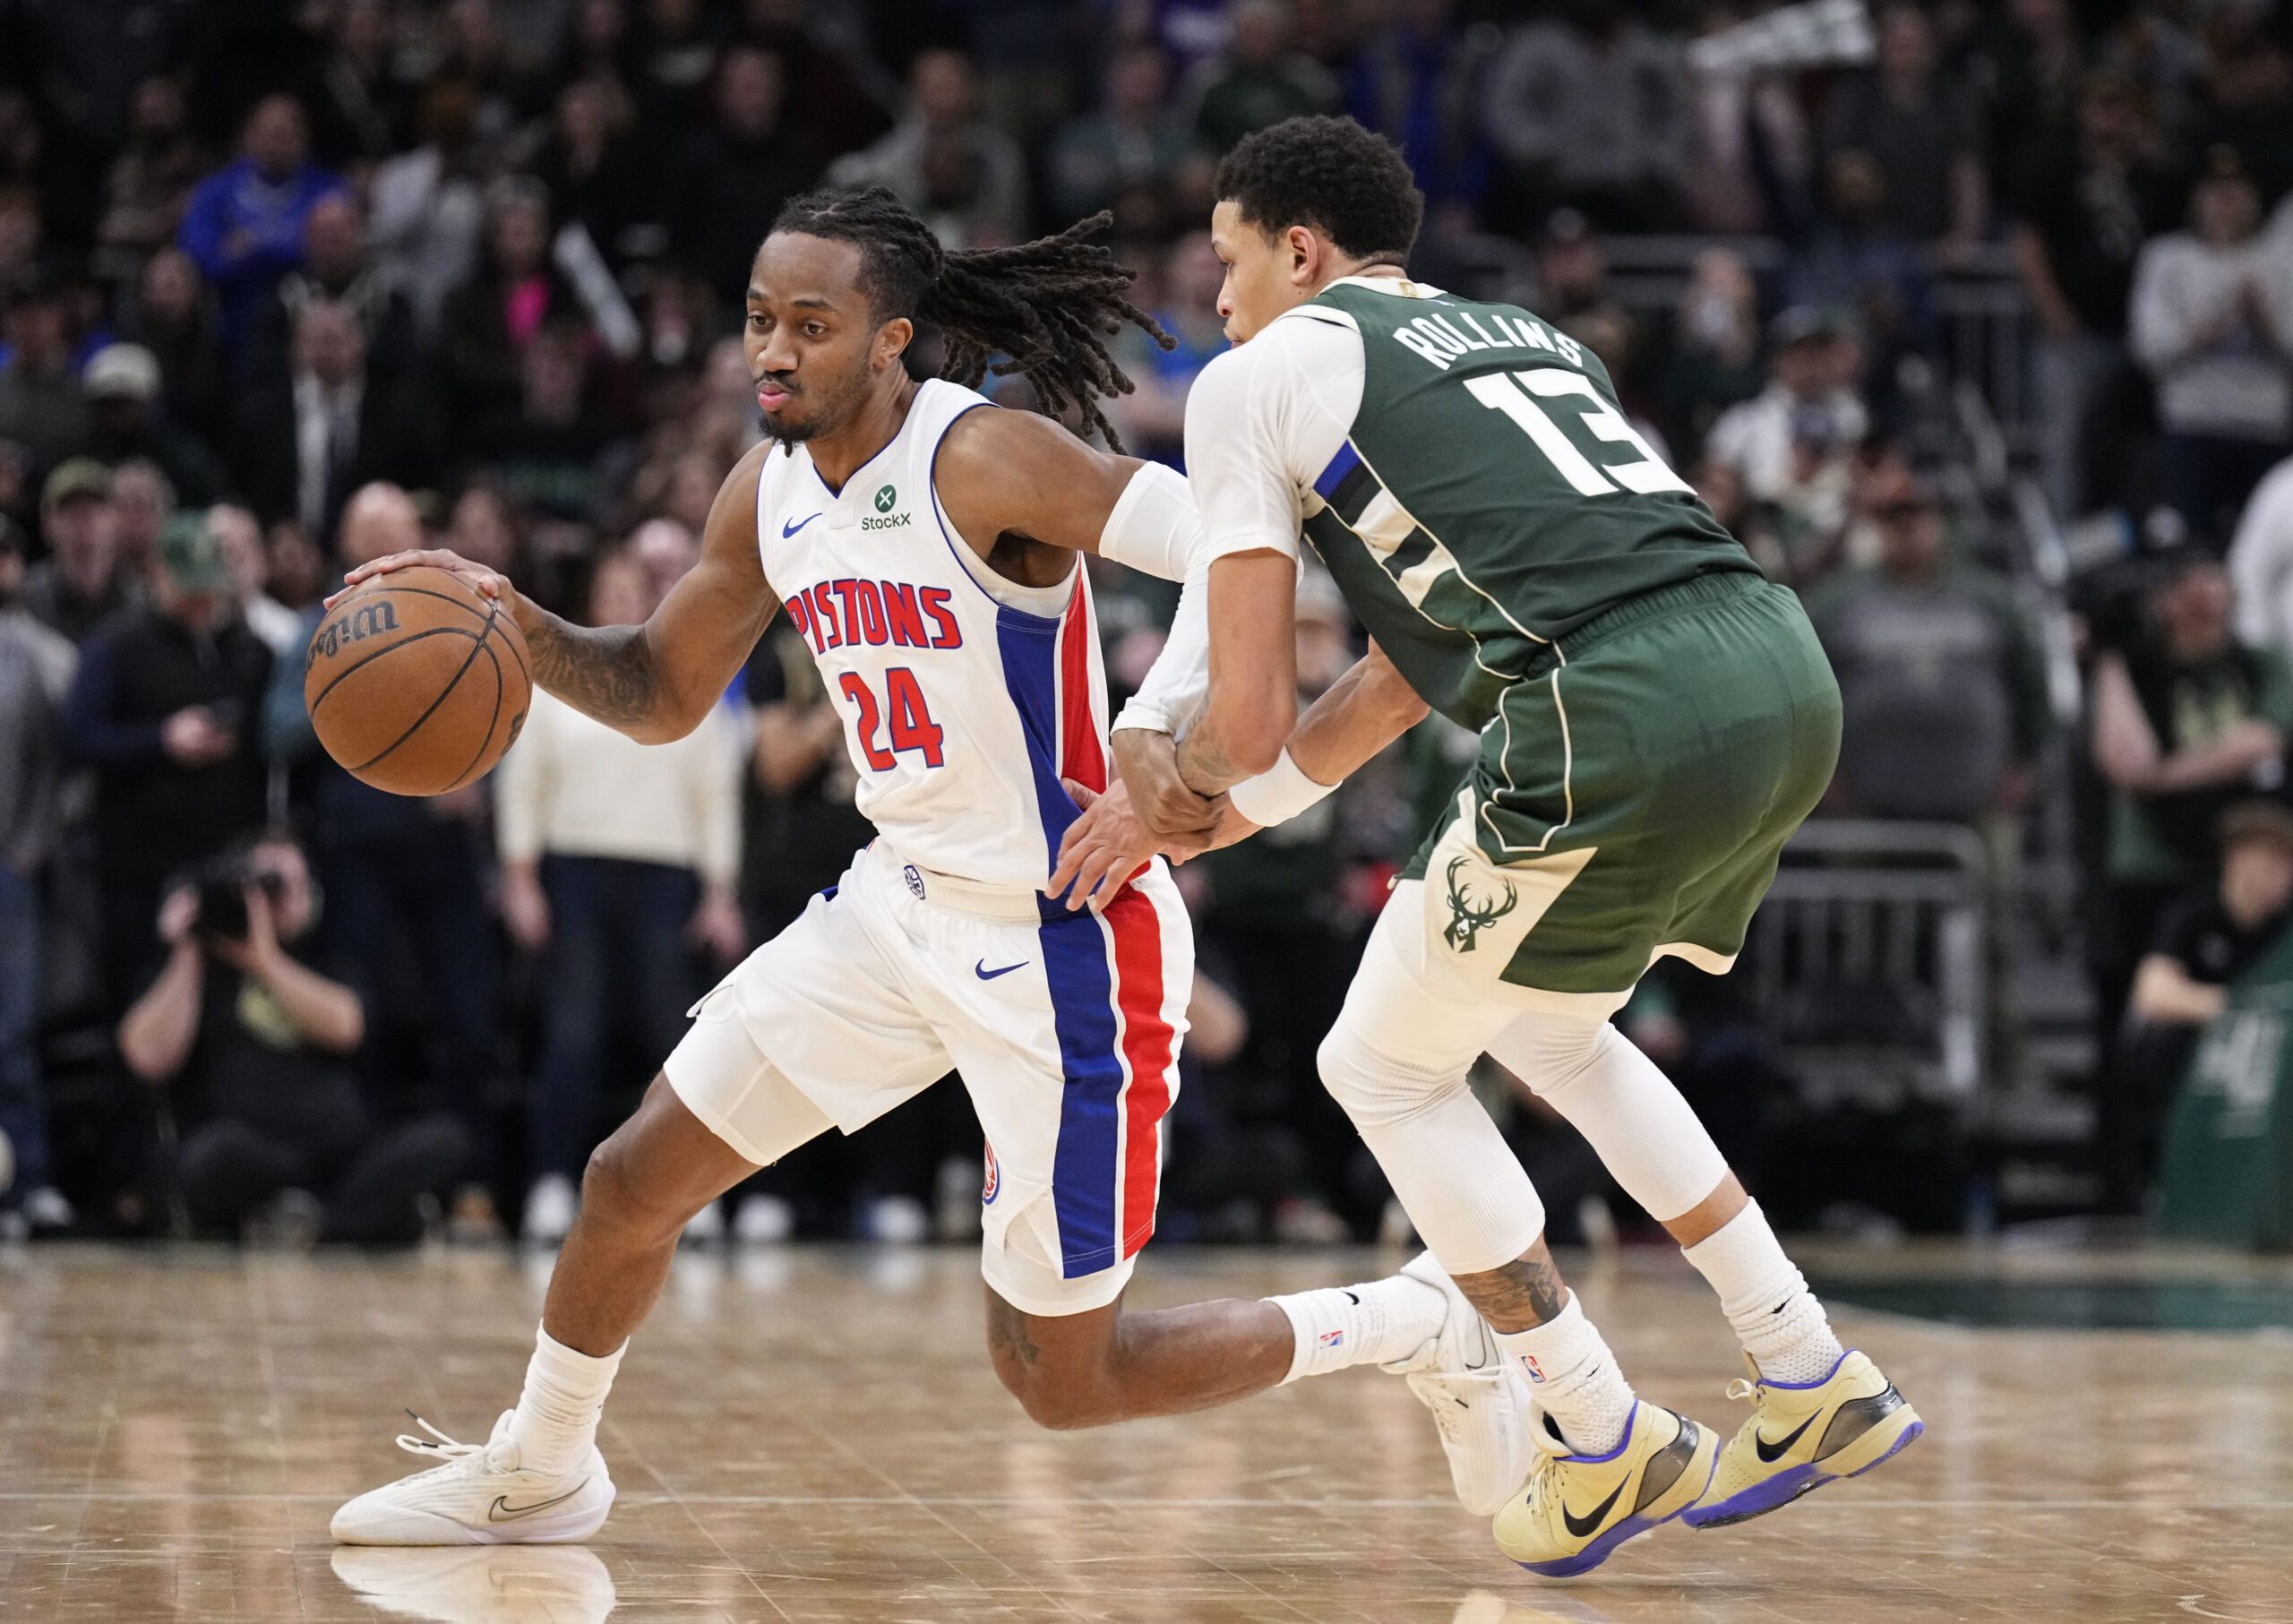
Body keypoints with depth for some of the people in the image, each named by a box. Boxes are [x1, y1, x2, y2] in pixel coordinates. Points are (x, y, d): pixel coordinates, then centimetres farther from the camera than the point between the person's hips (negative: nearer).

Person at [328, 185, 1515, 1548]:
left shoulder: (985, 462, -21)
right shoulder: (767, 496, 3)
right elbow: (661, 696, 16)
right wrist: (513, 619, -1)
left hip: (1063, 941, -7)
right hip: (902, 907, 7)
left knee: (1058, 1376, 0)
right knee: (636, 1180, 9)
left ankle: (1412, 1326, 20)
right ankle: (537, 1474, 35)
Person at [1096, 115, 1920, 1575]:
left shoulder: (1257, 376, 9)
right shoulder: (1517, 335, 31)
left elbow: (1250, 720, 7)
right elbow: (1407, 672, 36)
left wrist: (1176, 781, 30)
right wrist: (1212, 813, 40)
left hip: (1623, 728, -8)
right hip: (1786, 674, 8)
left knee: (1388, 1069, 15)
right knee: (1545, 1032, 29)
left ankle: (1606, 1449, 20)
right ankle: (1817, 1385, 28)